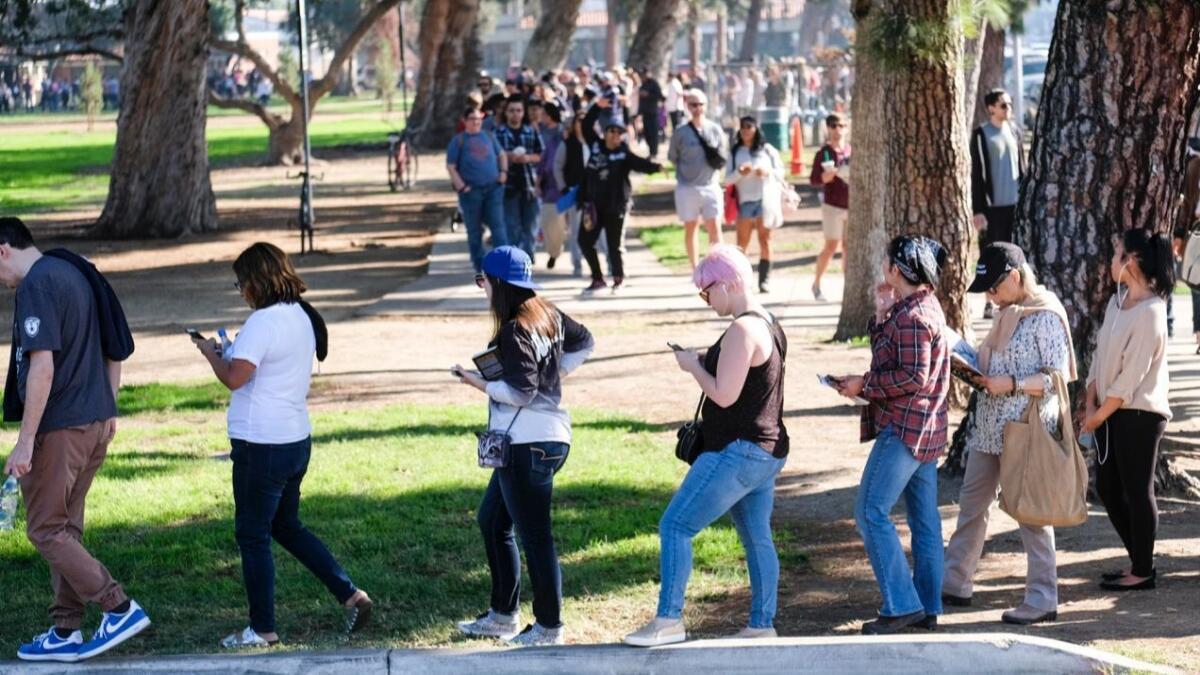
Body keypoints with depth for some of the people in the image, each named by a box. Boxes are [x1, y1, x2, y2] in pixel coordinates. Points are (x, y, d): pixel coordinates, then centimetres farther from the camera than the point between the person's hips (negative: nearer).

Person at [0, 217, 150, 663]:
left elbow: (42, 367, -22)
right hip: (96, 424, 9)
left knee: (45, 530, 0)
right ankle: (65, 634, 18)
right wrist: (107, 410, 24)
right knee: (66, 528, 14)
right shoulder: (75, 275, 14)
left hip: (60, 428, -9)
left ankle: (120, 608, -3)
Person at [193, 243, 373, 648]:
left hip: (262, 444, -9)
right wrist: (230, 353, 17)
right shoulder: (302, 317, 10)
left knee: (252, 535, 3)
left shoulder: (263, 321, -18)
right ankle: (350, 595, 17)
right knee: (286, 527, 22)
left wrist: (211, 353, -5)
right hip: (296, 438, 9)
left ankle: (262, 630, 9)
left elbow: (234, 377, -23)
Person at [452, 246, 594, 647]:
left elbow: (521, 392, -22)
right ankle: (503, 615, 26)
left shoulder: (515, 331, -17)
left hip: (528, 445, -10)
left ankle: (549, 628, 5)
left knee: (534, 535, -2)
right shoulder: (547, 315, 10)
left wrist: (479, 383, -9)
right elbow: (583, 342, 25)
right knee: (491, 521, 20)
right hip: (549, 437, 10)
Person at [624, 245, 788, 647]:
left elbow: (724, 395, -21)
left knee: (675, 526, -8)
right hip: (767, 452, 11)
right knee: (757, 539, 13)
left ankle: (669, 620, -11)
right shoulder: (770, 326, 14)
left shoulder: (742, 331, -18)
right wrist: (706, 365, 13)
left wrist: (693, 367, -6)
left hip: (737, 452, -10)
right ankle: (762, 625, 16)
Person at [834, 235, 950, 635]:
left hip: (905, 429, -11)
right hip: (924, 430, 11)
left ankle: (901, 605, -9)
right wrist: (881, 313, 9)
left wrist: (864, 386, -15)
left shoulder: (912, 316, -18)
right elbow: (888, 356, 19)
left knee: (871, 514, -8)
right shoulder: (922, 307, 15)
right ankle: (927, 608, 15)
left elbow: (913, 376, -23)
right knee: (924, 519, 11)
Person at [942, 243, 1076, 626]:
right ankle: (954, 583, 23)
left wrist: (1010, 385, -24)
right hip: (990, 426, 9)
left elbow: (1057, 377, -17)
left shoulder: (1046, 317, -13)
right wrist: (978, 372, 3)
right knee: (971, 504, 13)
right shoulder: (1008, 314, 13)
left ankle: (1042, 599, 4)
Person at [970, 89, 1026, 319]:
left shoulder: (1014, 131, 11)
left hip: (1013, 204, 5)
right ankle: (989, 303, 4)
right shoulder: (981, 134, -5)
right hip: (992, 205, -5)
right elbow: (976, 174, -7)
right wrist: (978, 209, -12)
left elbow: (1021, 168, 16)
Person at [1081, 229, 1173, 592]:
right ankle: (1138, 560, 26)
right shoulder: (1117, 302, 8)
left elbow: (1131, 376, -19)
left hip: (1139, 414, -9)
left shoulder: (1149, 313, -19)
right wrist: (1090, 404, 2)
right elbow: (1100, 355, 11)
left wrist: (1099, 415, -13)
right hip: (1112, 411, 9)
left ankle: (1143, 571, 13)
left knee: (1137, 491, 1)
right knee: (1108, 488, 14)